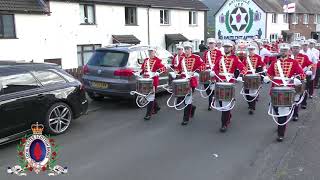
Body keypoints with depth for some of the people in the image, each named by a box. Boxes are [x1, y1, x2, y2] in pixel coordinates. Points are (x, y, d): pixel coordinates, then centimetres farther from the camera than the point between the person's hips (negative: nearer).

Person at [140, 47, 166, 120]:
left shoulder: (157, 60, -3)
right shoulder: (145, 60, 17)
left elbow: (163, 68, -12)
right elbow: (142, 68, 29)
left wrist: (156, 73, -24)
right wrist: (141, 73, 14)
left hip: (153, 80, -7)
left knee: (151, 96, -8)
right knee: (150, 95, 16)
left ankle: (148, 114, -7)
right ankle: (156, 107, 38)